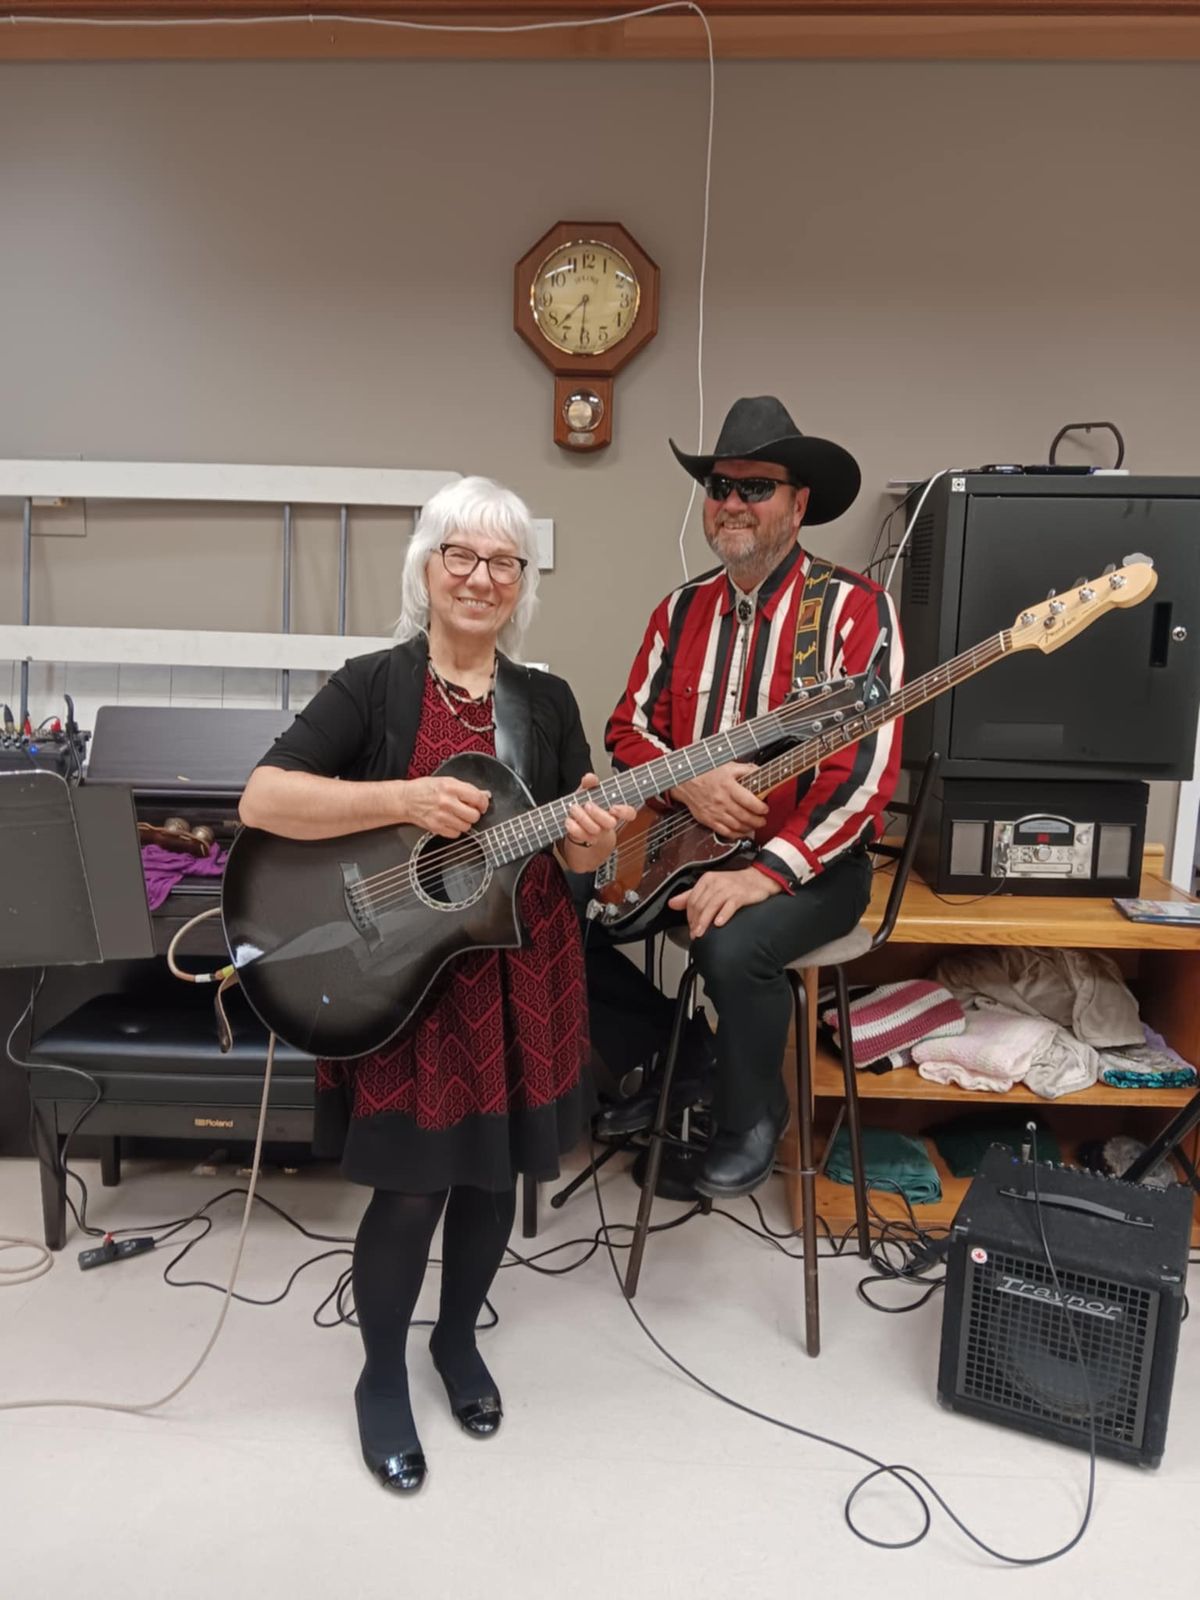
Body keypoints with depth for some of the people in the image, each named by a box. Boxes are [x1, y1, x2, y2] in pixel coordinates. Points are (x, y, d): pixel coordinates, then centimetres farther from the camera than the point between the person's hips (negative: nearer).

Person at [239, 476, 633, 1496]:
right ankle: (382, 1378, 32)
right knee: (411, 1189, 4)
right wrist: (406, 802, -26)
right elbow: (261, 799, -17)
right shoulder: (372, 685, -6)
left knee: (495, 1174, 16)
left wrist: (594, 842, -18)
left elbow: (578, 854, 6)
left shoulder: (547, 701, 6)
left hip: (520, 974, 4)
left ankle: (458, 1340, 44)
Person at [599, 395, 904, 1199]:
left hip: (811, 861, -5)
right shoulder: (682, 610, 8)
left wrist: (767, 872, -26)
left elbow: (865, 768, -19)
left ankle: (752, 1118, 1)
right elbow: (628, 729, 7)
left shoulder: (854, 604, -11)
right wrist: (686, 780, -16)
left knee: (733, 947, -34)